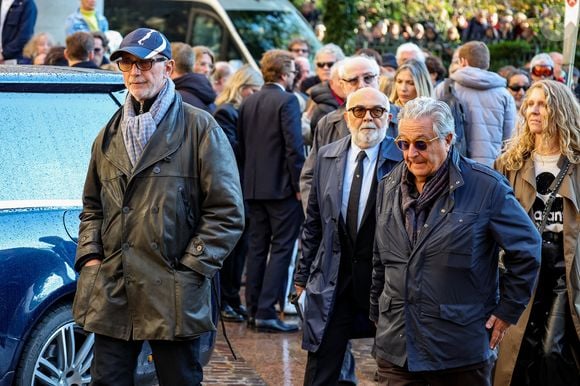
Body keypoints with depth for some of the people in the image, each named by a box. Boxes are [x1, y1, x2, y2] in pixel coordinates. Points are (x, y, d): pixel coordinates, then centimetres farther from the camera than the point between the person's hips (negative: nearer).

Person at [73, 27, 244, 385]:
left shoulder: (199, 128, -3)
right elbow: (93, 205, 23)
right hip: (111, 292, 5)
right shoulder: (110, 134, 15)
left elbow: (227, 212, -5)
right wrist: (89, 255, 7)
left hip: (173, 295, -5)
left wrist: (190, 268, -10)